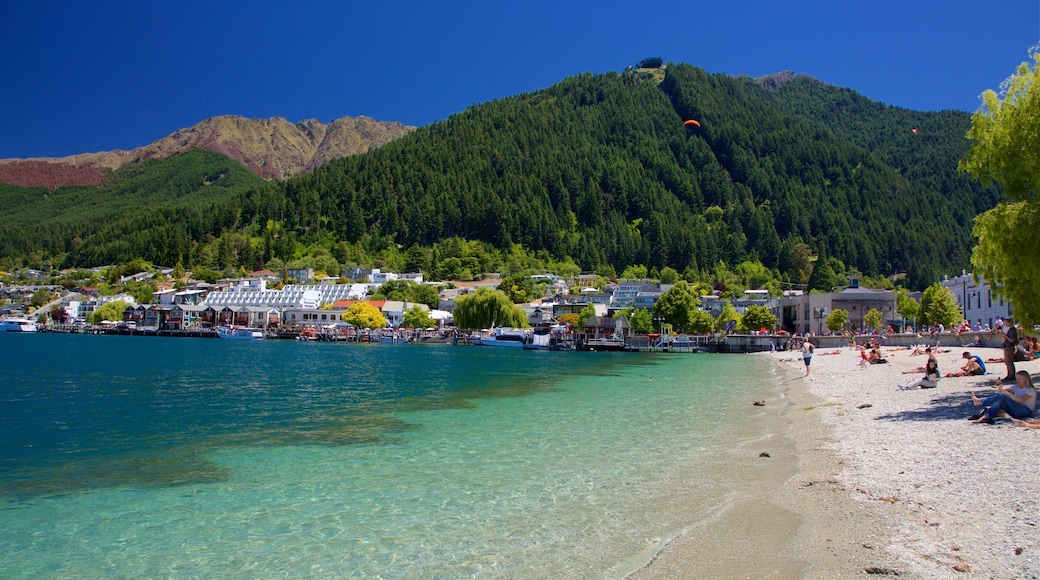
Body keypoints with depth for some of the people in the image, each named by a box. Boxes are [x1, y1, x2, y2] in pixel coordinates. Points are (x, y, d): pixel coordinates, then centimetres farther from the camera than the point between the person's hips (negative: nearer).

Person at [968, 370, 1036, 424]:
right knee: (999, 402, -25)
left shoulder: (1030, 390, -4)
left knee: (1003, 396, -24)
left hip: (1027, 411, -6)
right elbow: (1000, 391, 5)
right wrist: (999, 388, -18)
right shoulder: (1016, 387, 16)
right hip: (1016, 412, 6)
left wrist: (1007, 393, -34)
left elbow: (1020, 400, -24)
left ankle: (979, 402, -32)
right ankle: (985, 416, -44)